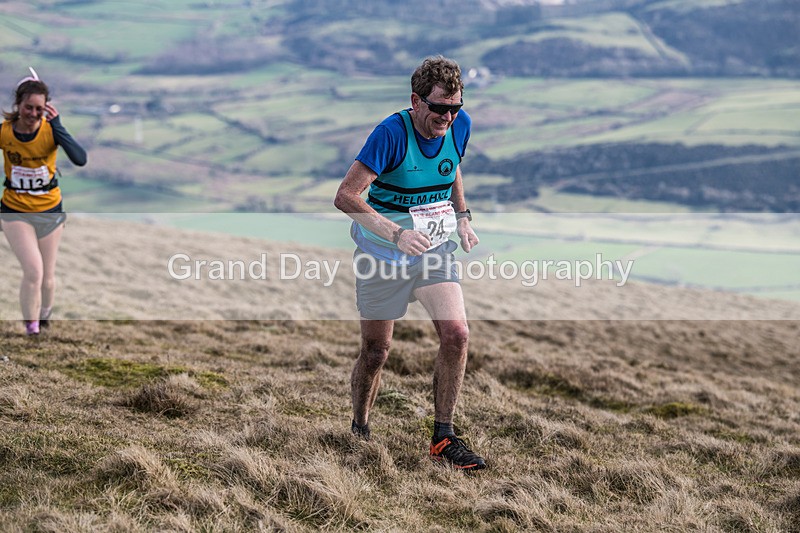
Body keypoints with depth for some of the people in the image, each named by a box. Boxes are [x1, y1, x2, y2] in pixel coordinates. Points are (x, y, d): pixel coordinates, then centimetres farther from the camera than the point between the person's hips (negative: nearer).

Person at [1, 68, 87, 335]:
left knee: (47, 278, 12)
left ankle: (44, 320, 40)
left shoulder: (51, 129, -17)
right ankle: (31, 330, -2)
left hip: (50, 211, 1)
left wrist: (57, 125, -37)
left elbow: (80, 159, -32)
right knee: (33, 272, -19)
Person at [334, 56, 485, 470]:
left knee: (456, 335, -12)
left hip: (435, 248, 4)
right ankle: (358, 432, 29)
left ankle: (443, 438, -1)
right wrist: (397, 234, -33)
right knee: (375, 352, 4)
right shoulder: (391, 133, -22)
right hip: (383, 252, -4)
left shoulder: (459, 125, -4)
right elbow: (345, 196, -24)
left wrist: (462, 217, 7)